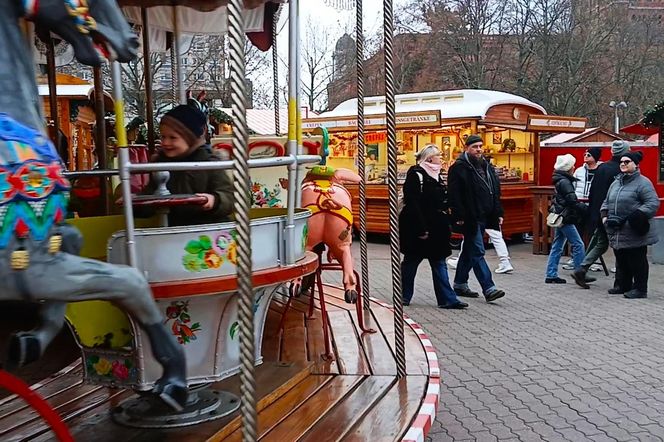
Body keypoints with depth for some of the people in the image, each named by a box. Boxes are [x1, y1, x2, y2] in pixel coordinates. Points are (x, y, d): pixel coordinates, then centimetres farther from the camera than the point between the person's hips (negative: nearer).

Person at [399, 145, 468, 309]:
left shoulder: (435, 175, 14)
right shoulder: (416, 174, -13)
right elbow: (412, 203, -19)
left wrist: (445, 224, 13)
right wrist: (421, 229, -22)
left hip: (436, 228, 8)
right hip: (418, 228, -8)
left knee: (439, 263, 6)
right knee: (411, 262, 5)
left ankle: (447, 299, 6)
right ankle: (403, 296, 19)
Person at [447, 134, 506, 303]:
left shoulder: (487, 167, 16)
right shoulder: (459, 168, -9)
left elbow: (495, 192, 20)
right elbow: (454, 195, -15)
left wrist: (498, 213, 14)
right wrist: (459, 216, -20)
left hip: (483, 218, 8)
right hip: (470, 219, -8)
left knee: (469, 251, 16)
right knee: (477, 252, -8)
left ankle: (460, 284, 26)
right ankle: (489, 289, -10)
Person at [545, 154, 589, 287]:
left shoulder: (559, 181, 15)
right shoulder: (564, 182, -16)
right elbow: (572, 200, -21)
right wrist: (583, 208, -11)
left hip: (559, 217, 10)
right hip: (565, 219, -10)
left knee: (557, 246, 11)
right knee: (578, 245, -7)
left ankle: (551, 275, 13)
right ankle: (580, 273, -6)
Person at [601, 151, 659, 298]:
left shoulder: (642, 182, -8)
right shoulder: (616, 183, 16)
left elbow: (653, 203, -15)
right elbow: (606, 202, 24)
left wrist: (638, 216, -24)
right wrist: (604, 215, 7)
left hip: (634, 233, -7)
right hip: (617, 232, 7)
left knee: (637, 262, 1)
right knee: (621, 261, 16)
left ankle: (640, 289, 9)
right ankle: (623, 285, 28)